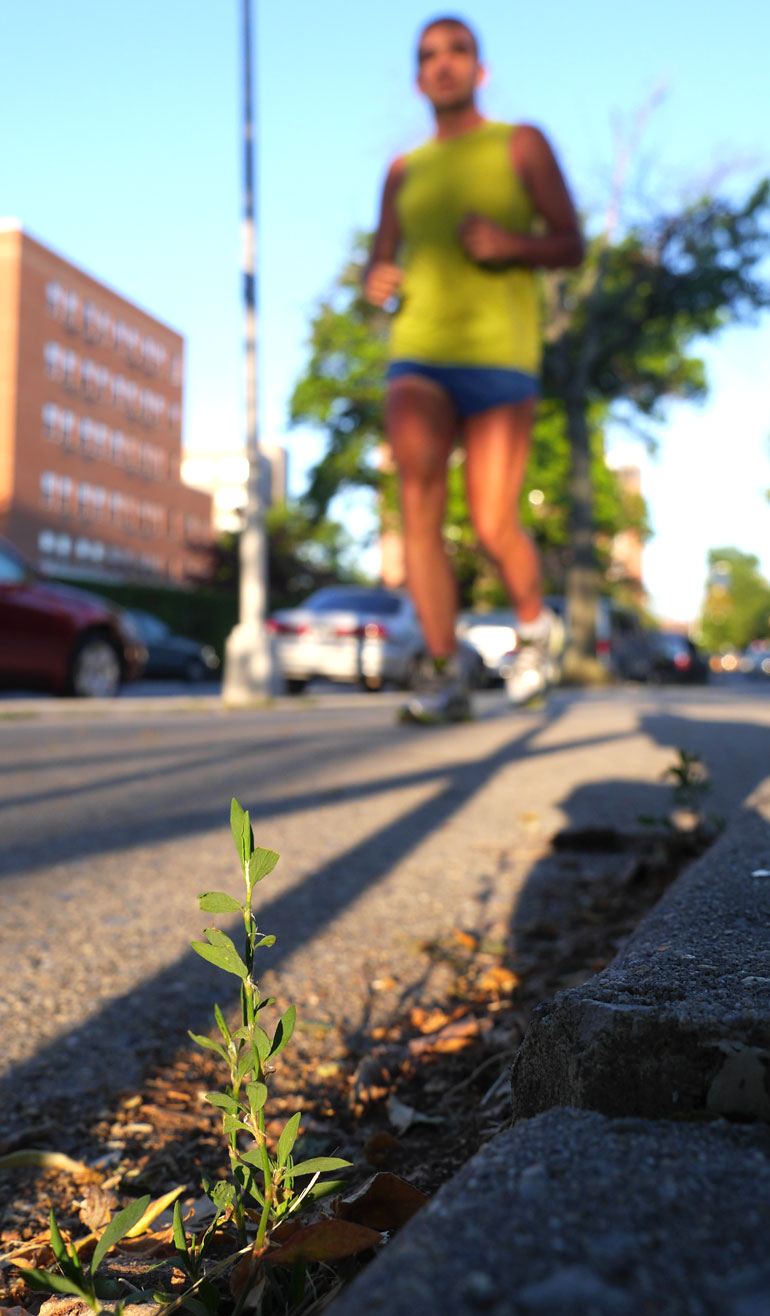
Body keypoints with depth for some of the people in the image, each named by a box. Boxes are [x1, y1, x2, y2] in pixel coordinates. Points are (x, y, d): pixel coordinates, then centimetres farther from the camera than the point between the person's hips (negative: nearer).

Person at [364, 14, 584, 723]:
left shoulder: (521, 145, 10)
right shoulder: (404, 170, 19)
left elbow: (571, 244, 4)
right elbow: (380, 266, 22)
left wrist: (510, 244, -16)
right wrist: (376, 284, -3)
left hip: (499, 357, -2)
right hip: (418, 357, 3)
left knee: (495, 529, -9)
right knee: (418, 505, -20)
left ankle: (535, 627, 23)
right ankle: (447, 676, -14)